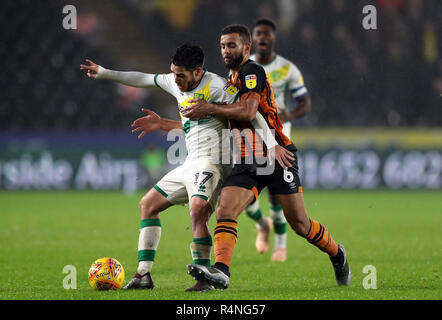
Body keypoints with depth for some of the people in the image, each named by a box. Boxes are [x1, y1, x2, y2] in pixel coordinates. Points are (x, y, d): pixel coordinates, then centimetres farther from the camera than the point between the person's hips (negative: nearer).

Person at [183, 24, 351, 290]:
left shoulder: (252, 71, -9)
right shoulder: (231, 80, 19)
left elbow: (248, 111, -23)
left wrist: (210, 108, -19)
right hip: (246, 163, 7)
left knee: (299, 223, -1)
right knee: (225, 211, -18)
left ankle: (337, 255, 25)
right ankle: (221, 271, -33)